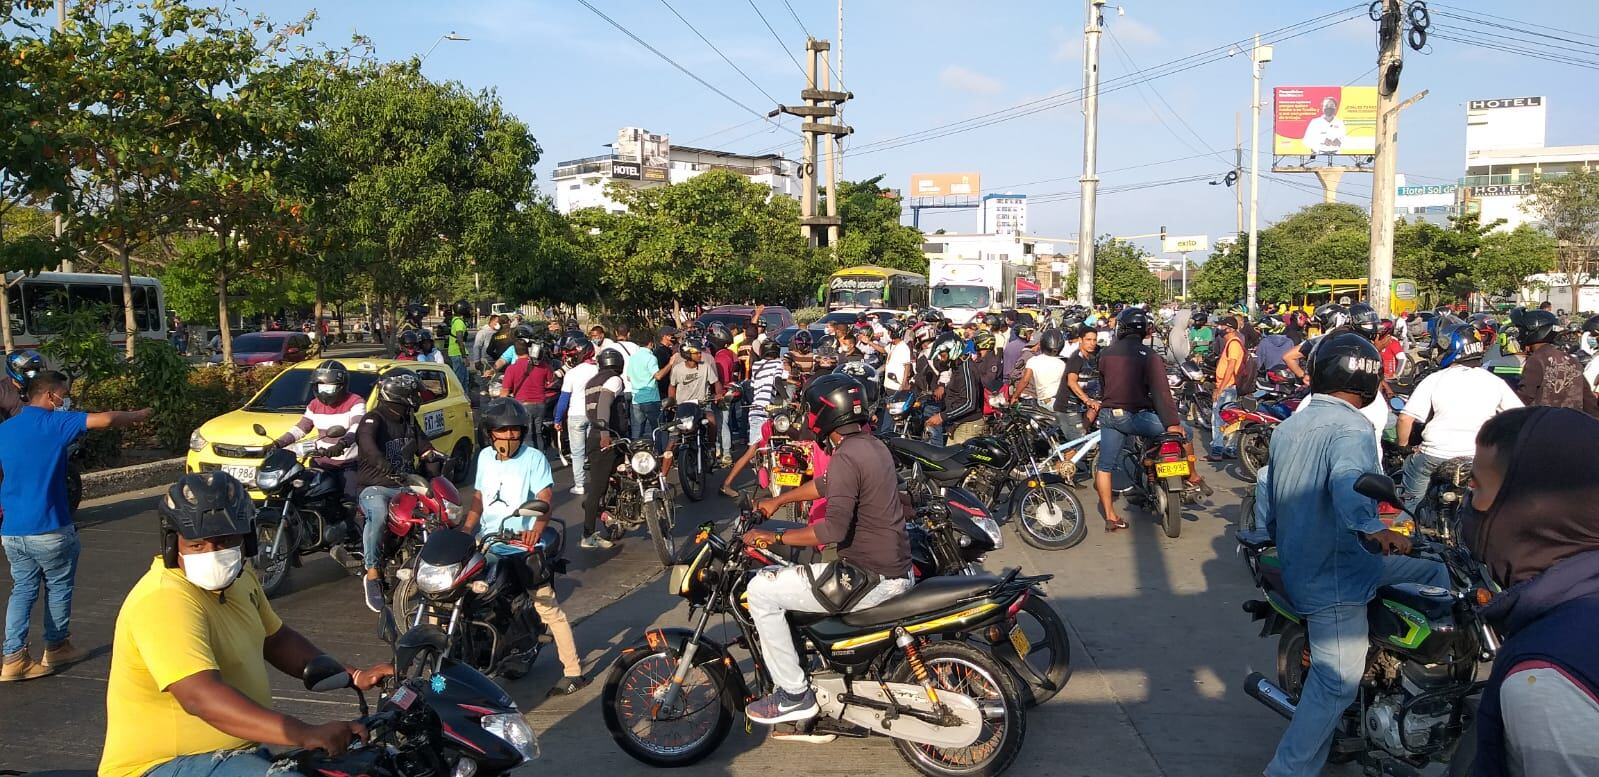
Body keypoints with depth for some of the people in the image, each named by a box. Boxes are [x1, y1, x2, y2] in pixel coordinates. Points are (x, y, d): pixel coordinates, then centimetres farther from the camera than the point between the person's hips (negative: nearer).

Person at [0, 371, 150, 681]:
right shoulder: (55, 422, -11)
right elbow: (106, 420, -23)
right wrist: (143, 415, -7)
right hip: (49, 529, -6)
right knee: (58, 587, 12)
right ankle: (56, 648, 24)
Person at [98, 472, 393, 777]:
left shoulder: (239, 576, 5)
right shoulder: (165, 600, -23)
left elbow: (276, 639, 18)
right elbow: (200, 697, -36)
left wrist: (355, 676, 6)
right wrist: (307, 735, -45)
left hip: (240, 751, 9)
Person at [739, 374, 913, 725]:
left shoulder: (847, 456, -20)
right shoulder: (872, 445, 10)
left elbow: (835, 529, -27)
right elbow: (826, 485, 25)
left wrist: (774, 536, -17)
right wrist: (778, 501, 30)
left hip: (869, 577, -10)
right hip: (896, 567, 10)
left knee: (761, 590, -7)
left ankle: (794, 695, 0)